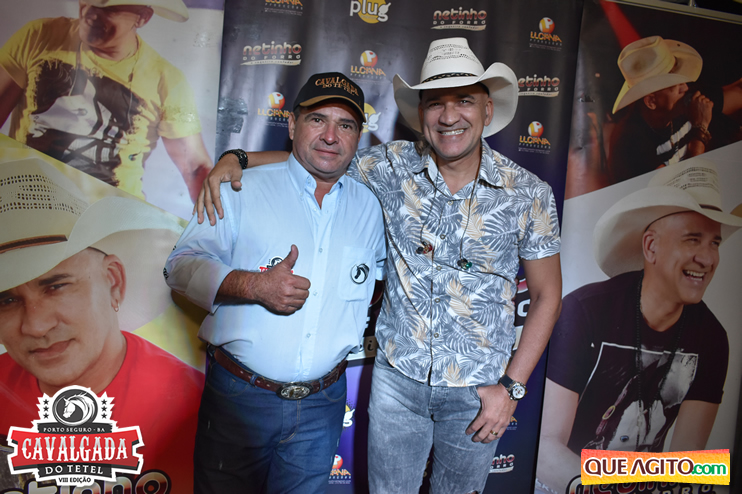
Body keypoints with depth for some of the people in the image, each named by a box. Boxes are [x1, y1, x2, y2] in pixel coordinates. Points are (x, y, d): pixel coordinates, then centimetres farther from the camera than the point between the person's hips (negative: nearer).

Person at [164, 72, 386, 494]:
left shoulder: (368, 206, 5)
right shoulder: (243, 190, -5)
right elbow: (182, 264, -9)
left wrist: (358, 328, 8)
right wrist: (253, 285, -24)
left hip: (323, 405, 3)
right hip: (240, 396, -2)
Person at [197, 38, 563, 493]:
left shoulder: (527, 193, -11)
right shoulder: (395, 167, -9)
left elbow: (548, 294, -4)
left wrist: (512, 386, -7)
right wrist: (236, 160, -11)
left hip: (476, 391, 0)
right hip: (398, 376, 1)